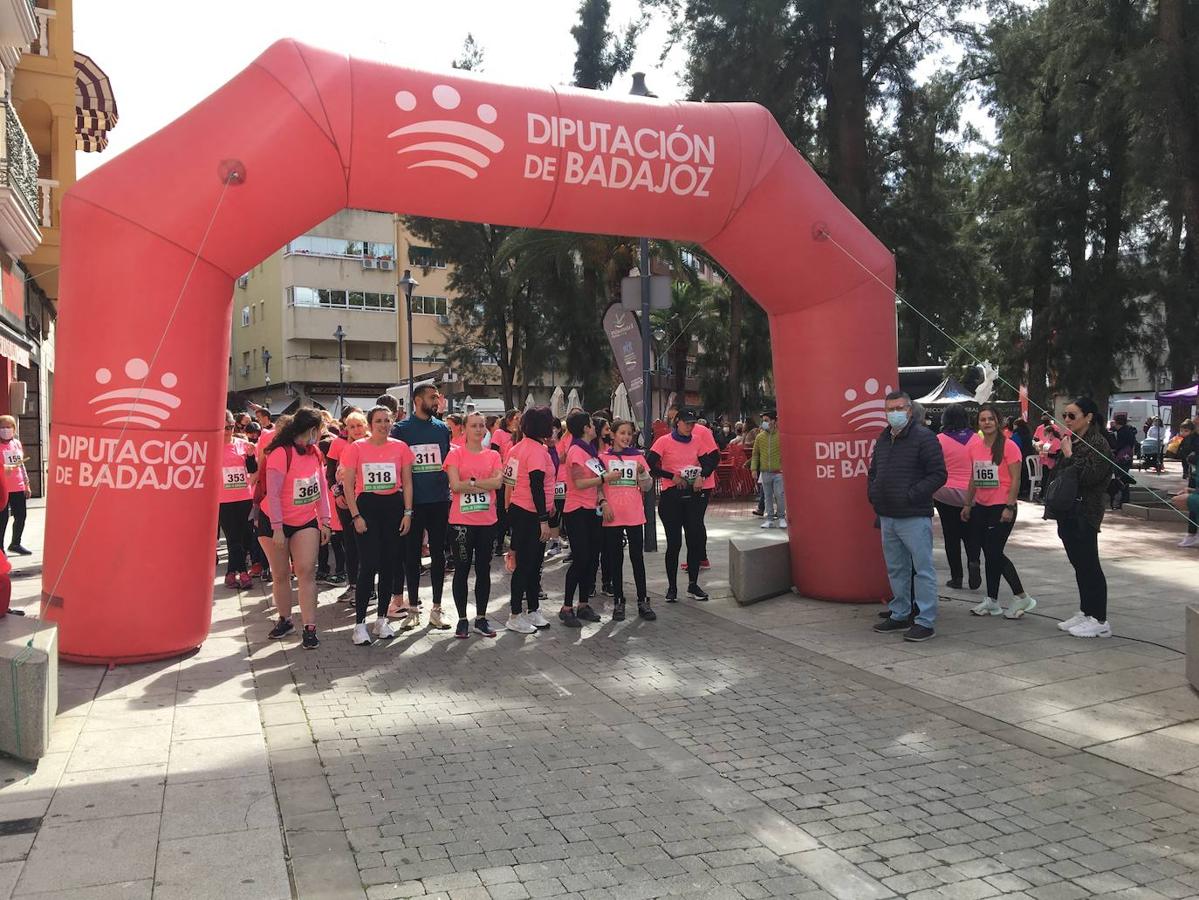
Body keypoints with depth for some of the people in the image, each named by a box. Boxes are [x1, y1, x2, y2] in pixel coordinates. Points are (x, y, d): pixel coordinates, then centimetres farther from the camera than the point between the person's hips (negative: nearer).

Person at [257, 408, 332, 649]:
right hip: (274, 522, -4)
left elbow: (322, 487, 7)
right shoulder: (281, 453, -18)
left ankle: (310, 627, -6)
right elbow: (272, 493, -18)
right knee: (280, 575, 7)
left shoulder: (314, 452, 2)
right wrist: (277, 528, -19)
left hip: (306, 521, 4)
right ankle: (285, 620, 25)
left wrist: (325, 520, 4)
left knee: (306, 571, -7)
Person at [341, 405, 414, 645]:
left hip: (393, 506, 3)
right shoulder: (356, 448, -2)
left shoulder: (400, 448, 3)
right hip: (367, 506, -2)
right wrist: (355, 515, -8)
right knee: (368, 565, -8)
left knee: (387, 564, 8)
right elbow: (347, 485, -1)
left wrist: (407, 512, 0)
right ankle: (360, 623, 0)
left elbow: (407, 483, 7)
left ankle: (381, 619, 21)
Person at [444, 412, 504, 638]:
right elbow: (455, 485, -13)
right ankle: (462, 619, 14)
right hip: (461, 521, -3)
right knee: (462, 569, 4)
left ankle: (481, 618, 20)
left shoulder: (493, 455, 8)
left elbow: (498, 482, -8)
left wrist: (470, 481, -13)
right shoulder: (456, 454, -1)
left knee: (484, 569, 10)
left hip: (487, 520, 3)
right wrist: (485, 484, -11)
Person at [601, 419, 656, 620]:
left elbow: (647, 487, 8)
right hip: (612, 516, -1)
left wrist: (642, 473, -10)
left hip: (635, 515, 1)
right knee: (615, 559, 5)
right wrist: (604, 504, -11)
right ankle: (618, 602, 14)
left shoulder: (637, 456, 9)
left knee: (637, 558, 3)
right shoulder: (603, 457, 3)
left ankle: (642, 601, 10)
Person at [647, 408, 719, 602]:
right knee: (674, 542, 0)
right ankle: (672, 587, 11)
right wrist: (672, 476, -13)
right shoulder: (664, 441, -6)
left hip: (694, 494, 4)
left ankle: (693, 585, 18)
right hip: (671, 496, -4)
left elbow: (713, 458, 7)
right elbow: (649, 466, -12)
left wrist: (701, 476, -10)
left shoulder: (697, 439, 6)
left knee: (695, 539, 6)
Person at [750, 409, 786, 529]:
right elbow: (755, 454, 11)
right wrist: (754, 468, 1)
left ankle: (781, 517, 11)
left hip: (779, 471, -3)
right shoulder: (760, 436, 7)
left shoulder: (781, 435, -4)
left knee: (779, 495, -6)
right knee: (767, 496, 8)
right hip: (765, 472, 4)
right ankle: (769, 518, 15)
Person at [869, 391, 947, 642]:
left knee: (922, 569, -2)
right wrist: (872, 493, 10)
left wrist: (911, 495, -17)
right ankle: (900, 615, 27)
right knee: (896, 569, 16)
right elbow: (873, 472, 27)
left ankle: (925, 621, 3)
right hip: (887, 517, 8)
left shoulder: (923, 437, -9)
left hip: (914, 517, -8)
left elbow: (939, 474, -13)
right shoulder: (883, 439, 15)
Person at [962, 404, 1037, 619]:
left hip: (1001, 507, -6)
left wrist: (1009, 507, -17)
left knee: (994, 553, -6)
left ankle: (1021, 597, 10)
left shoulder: (1008, 446, -9)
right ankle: (992, 601, 18)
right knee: (989, 554, 10)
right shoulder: (973, 447, 8)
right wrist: (967, 504, 14)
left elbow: (1015, 479, -11)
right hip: (980, 507, 6)